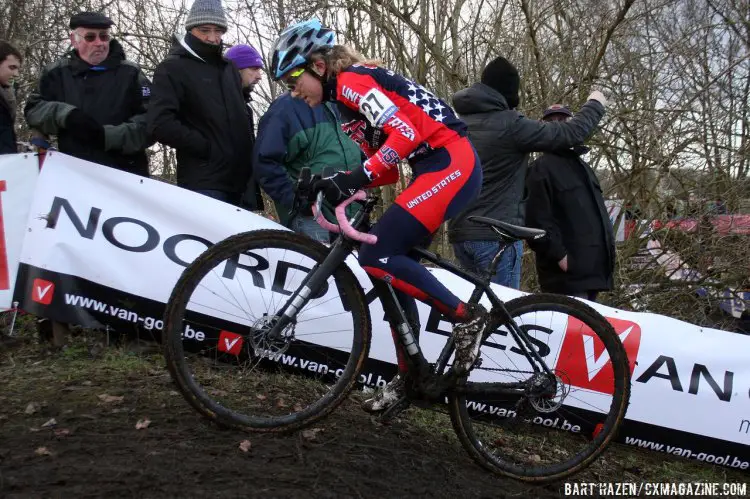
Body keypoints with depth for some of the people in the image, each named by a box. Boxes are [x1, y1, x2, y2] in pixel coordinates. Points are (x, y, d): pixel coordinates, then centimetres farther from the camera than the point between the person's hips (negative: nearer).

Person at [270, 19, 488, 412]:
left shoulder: (352, 81, -9)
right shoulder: (346, 99, 19)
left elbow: (405, 132, -21)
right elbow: (385, 167, 15)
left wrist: (356, 177, -25)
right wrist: (340, 184, 1)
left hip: (451, 162, -10)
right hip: (434, 169, 10)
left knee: (376, 257, -16)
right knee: (389, 263, 8)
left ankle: (465, 316, -7)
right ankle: (410, 374, 16)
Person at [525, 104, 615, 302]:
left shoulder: (582, 165, 24)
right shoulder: (541, 168, -6)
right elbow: (538, 220, -17)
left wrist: (608, 246, 19)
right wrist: (560, 256, -21)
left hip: (592, 269, 9)